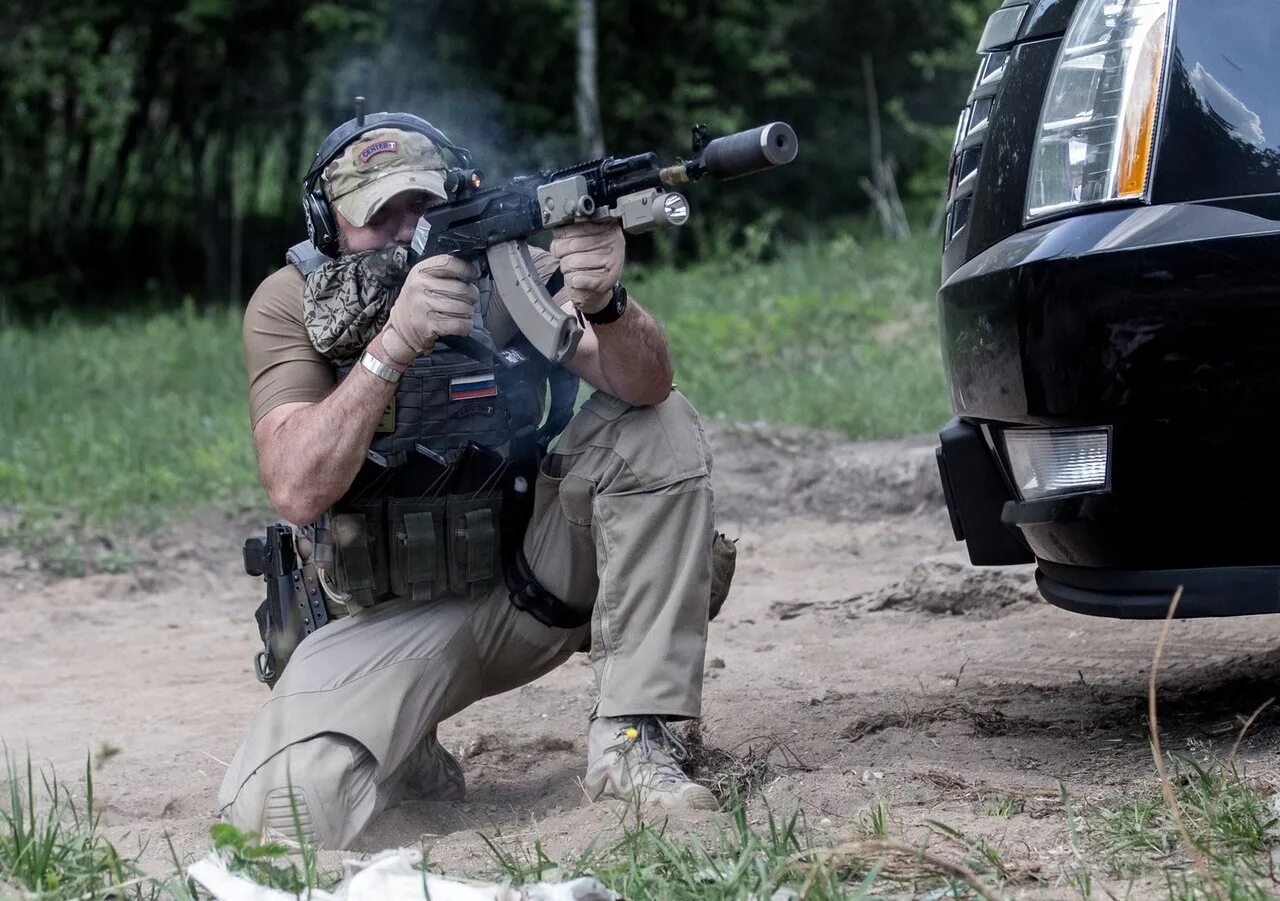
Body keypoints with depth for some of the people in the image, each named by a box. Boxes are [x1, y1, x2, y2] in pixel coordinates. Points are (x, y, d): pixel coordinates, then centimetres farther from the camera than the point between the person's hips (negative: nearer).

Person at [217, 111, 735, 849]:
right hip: (393, 620, -2)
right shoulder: (291, 305, -9)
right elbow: (298, 492, -24)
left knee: (660, 431, -20)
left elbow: (644, 385, -22)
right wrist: (395, 344, -35)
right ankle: (404, 756, 9)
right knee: (288, 806, -28)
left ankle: (635, 739, -15)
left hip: (530, 581, 2)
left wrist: (604, 303, -44)